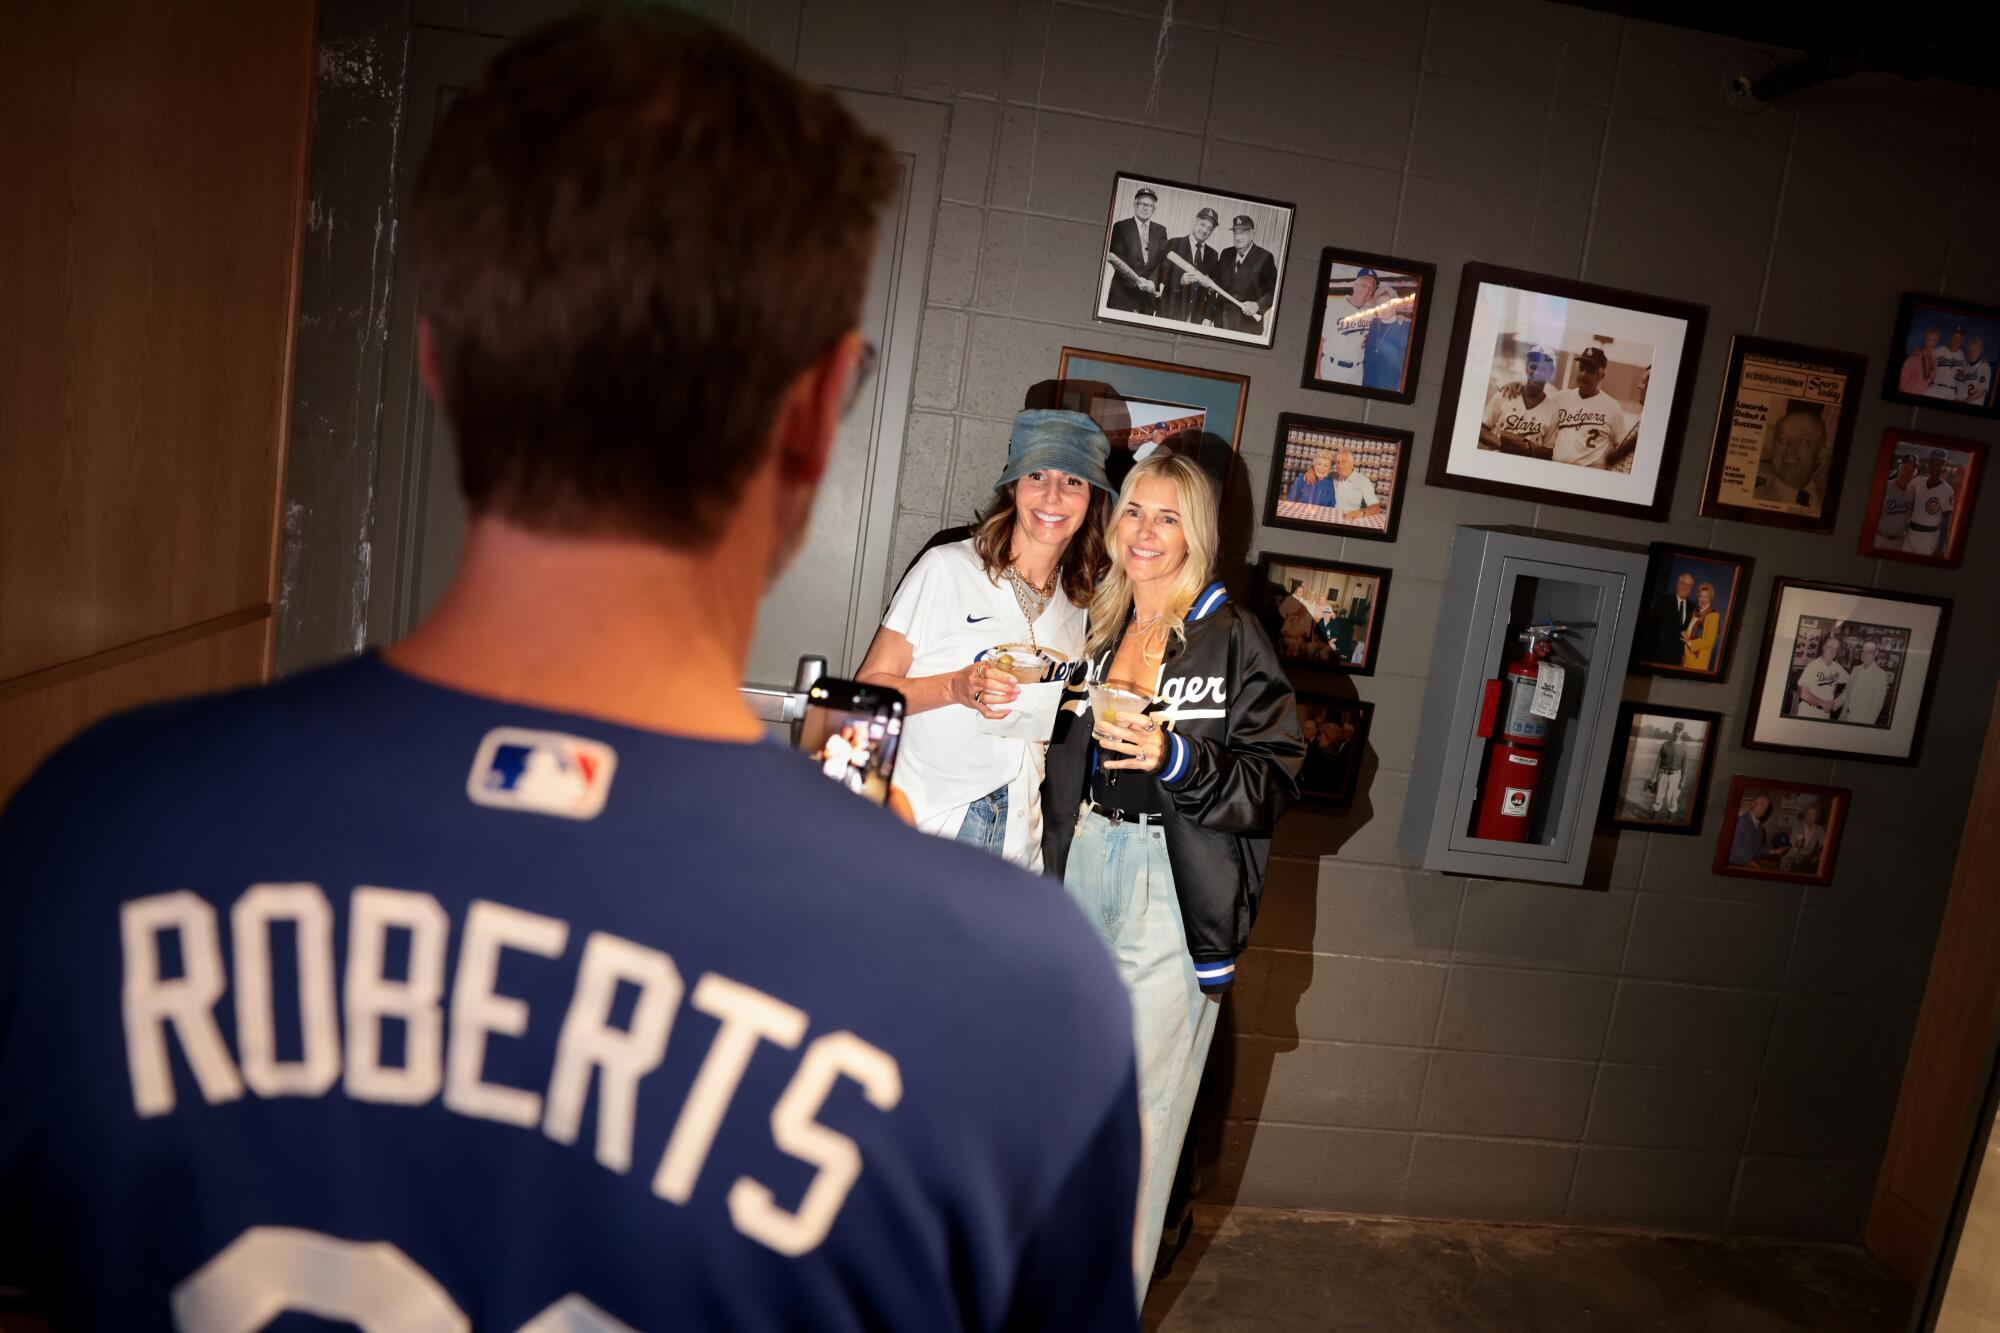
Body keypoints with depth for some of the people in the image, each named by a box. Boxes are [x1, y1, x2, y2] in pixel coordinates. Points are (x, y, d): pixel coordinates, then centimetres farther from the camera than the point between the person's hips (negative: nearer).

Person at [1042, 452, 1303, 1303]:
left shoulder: (1232, 640, -6)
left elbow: (1276, 779, -11)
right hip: (1082, 872, 5)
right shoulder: (1097, 628, 13)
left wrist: (1175, 759, -23)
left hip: (1174, 895, -5)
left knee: (1138, 1111, -3)